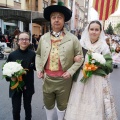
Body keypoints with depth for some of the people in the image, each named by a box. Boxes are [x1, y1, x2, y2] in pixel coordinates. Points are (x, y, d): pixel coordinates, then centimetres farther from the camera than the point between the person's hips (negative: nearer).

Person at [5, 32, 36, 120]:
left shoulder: (33, 54, -7)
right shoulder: (12, 55, -7)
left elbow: (36, 67, -4)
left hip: (28, 86, 1)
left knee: (27, 106, 21)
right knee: (16, 108, 8)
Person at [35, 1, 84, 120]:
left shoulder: (72, 38, -7)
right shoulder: (43, 38, 2)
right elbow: (38, 54, 14)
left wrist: (70, 71, -14)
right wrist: (39, 69, 1)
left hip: (64, 79, -2)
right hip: (47, 78, 3)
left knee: (62, 105, 18)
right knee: (48, 104, 21)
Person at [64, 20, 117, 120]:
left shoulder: (104, 47, -3)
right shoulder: (81, 43, 2)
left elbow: (110, 67, -4)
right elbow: (74, 59, 10)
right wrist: (75, 58, -10)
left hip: (97, 82, -1)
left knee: (95, 106, 5)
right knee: (79, 105, 8)